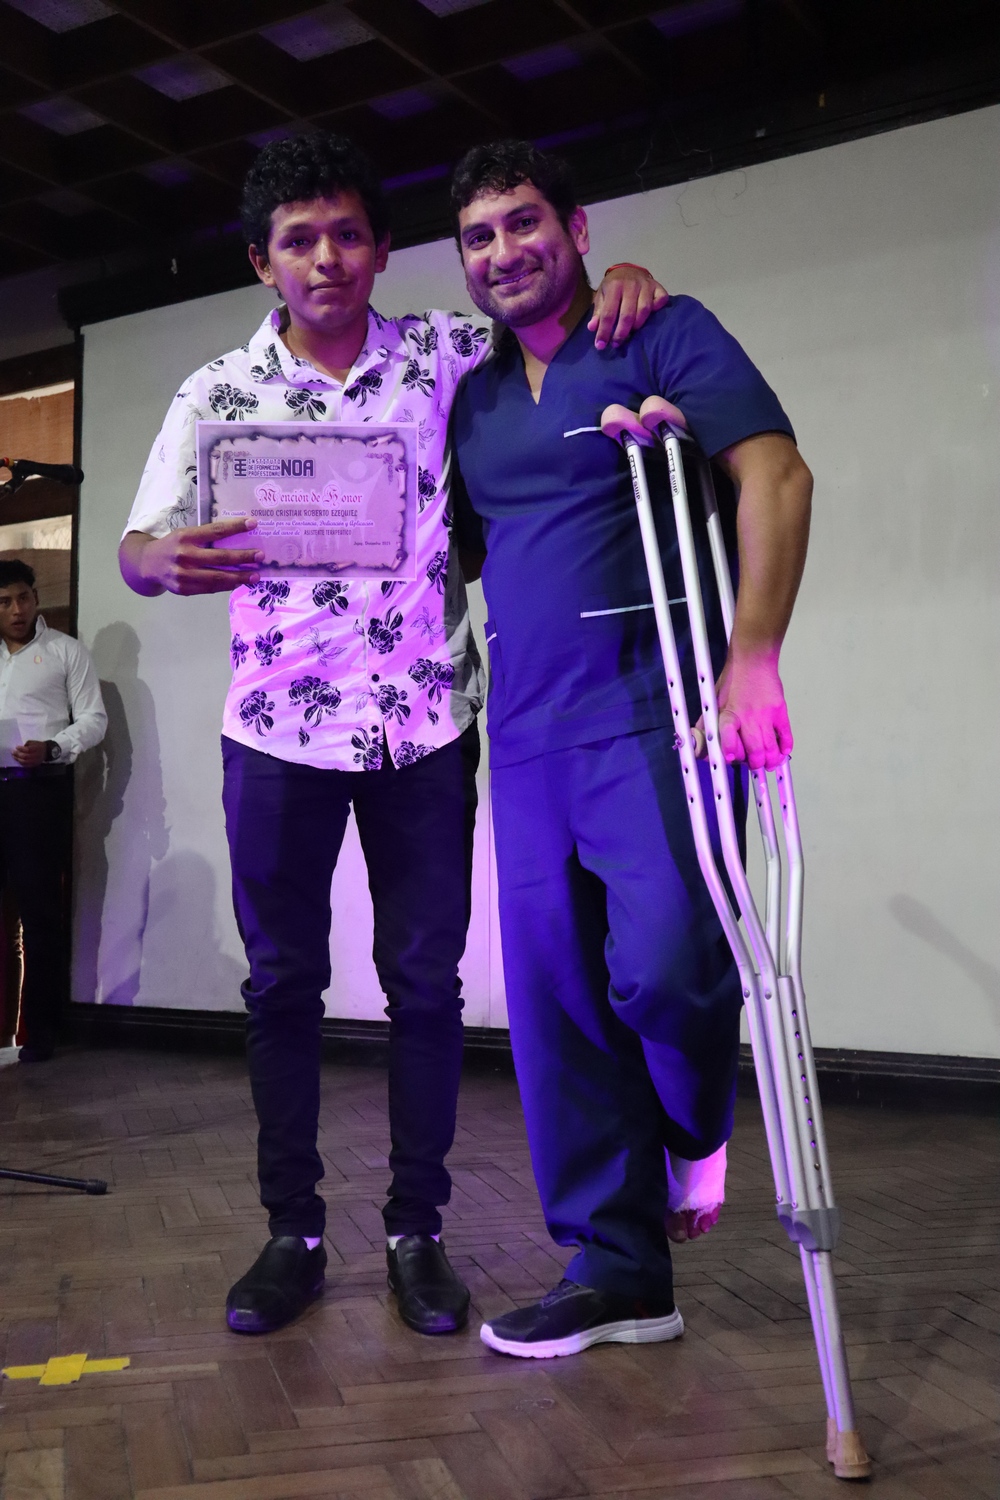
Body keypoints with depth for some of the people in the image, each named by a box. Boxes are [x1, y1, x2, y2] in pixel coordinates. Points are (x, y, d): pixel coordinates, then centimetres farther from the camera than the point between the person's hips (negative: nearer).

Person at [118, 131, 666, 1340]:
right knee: (282, 980, 7)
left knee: (425, 980, 5)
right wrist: (169, 561, -32)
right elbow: (137, 550, -7)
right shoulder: (220, 395, -1)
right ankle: (292, 1231, 22)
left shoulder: (446, 356, 0)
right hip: (280, 730, 0)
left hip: (427, 725, 0)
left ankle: (417, 1230, 20)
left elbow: (552, 306, 13)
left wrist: (623, 278, -12)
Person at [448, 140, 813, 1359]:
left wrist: (754, 652, -22)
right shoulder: (475, 397, 19)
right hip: (526, 735, 6)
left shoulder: (663, 336, 1)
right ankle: (618, 1272, 17)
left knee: (662, 970, -12)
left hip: (652, 718, -6)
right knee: (554, 1003, 4)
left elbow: (775, 474, -11)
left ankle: (696, 1139, 24)